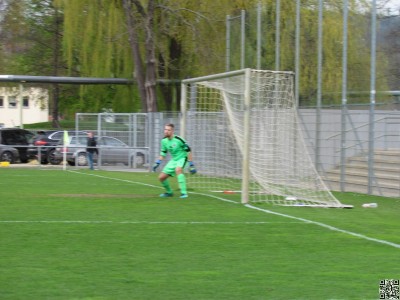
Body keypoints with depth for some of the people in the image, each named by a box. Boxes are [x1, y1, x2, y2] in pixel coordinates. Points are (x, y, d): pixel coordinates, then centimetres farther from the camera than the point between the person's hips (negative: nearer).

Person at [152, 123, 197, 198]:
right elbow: (163, 153, 14)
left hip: (182, 158, -7)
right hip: (173, 160, 7)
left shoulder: (178, 140, -22)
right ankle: (169, 192, 30)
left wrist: (191, 165, -15)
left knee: (178, 169, -39)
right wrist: (157, 163, 7)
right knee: (161, 177, 2)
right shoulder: (164, 141, -3)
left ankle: (184, 193, -37)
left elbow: (188, 151, -15)